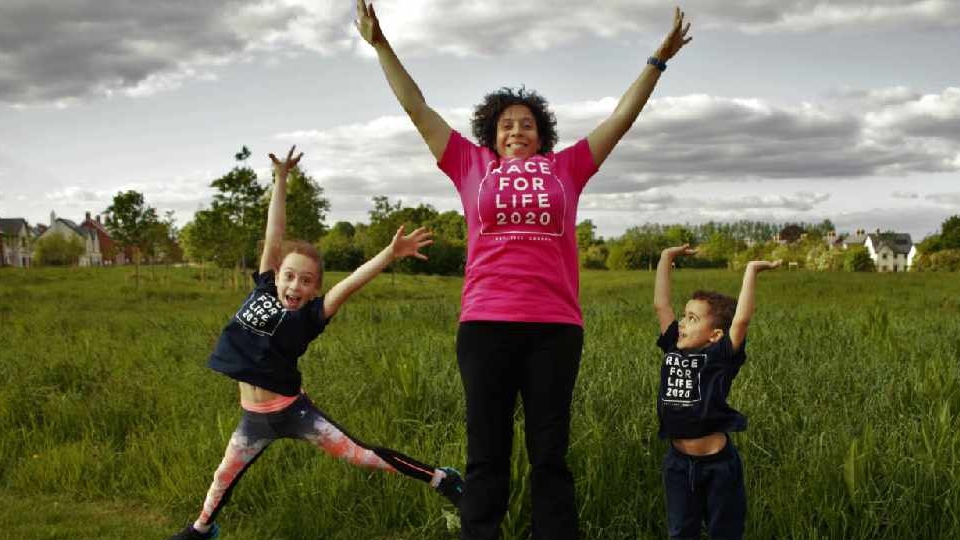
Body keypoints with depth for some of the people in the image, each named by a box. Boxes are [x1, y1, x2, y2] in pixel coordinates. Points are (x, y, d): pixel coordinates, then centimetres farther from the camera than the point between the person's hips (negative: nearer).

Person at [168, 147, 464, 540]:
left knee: (360, 455, -4)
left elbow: (350, 283, -26)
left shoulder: (311, 315, -11)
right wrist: (281, 178, 0)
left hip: (292, 411, -5)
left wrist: (390, 254, -40)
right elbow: (273, 237, -1)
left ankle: (442, 479, 4)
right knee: (225, 475, 23)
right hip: (254, 417, 5)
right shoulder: (263, 291, 0)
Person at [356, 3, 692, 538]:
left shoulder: (565, 168, 16)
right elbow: (419, 109, 16)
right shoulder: (472, 166, 15)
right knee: (486, 455, 3)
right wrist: (381, 45, 16)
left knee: (551, 455, 5)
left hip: (556, 327, 1)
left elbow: (622, 118, 21)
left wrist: (659, 60, 22)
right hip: (486, 325, 0)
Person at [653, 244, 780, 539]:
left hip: (717, 462, -4)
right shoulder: (674, 349, 2)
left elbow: (741, 319, -24)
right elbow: (660, 304, 3)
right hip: (678, 461, 4)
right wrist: (666, 258, 4)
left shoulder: (720, 357, -11)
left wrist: (751, 271, -21)